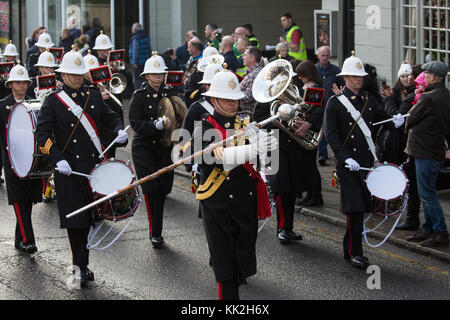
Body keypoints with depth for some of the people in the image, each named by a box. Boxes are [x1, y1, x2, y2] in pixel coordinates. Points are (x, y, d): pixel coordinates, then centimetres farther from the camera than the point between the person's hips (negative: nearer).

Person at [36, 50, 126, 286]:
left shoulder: (94, 96, 10)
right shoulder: (53, 101, -3)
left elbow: (109, 118, 18)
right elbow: (42, 134, -8)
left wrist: (119, 131, -5)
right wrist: (57, 159, -20)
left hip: (95, 166, 4)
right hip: (69, 169, -4)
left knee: (89, 217, 10)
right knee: (75, 220, -2)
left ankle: (83, 264, 22)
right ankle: (80, 268, 4)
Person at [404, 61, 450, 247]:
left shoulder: (429, 98, -20)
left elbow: (410, 120, -12)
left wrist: (407, 125, 11)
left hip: (425, 153, -10)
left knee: (427, 194, -4)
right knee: (426, 194, 17)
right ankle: (428, 230, 25)